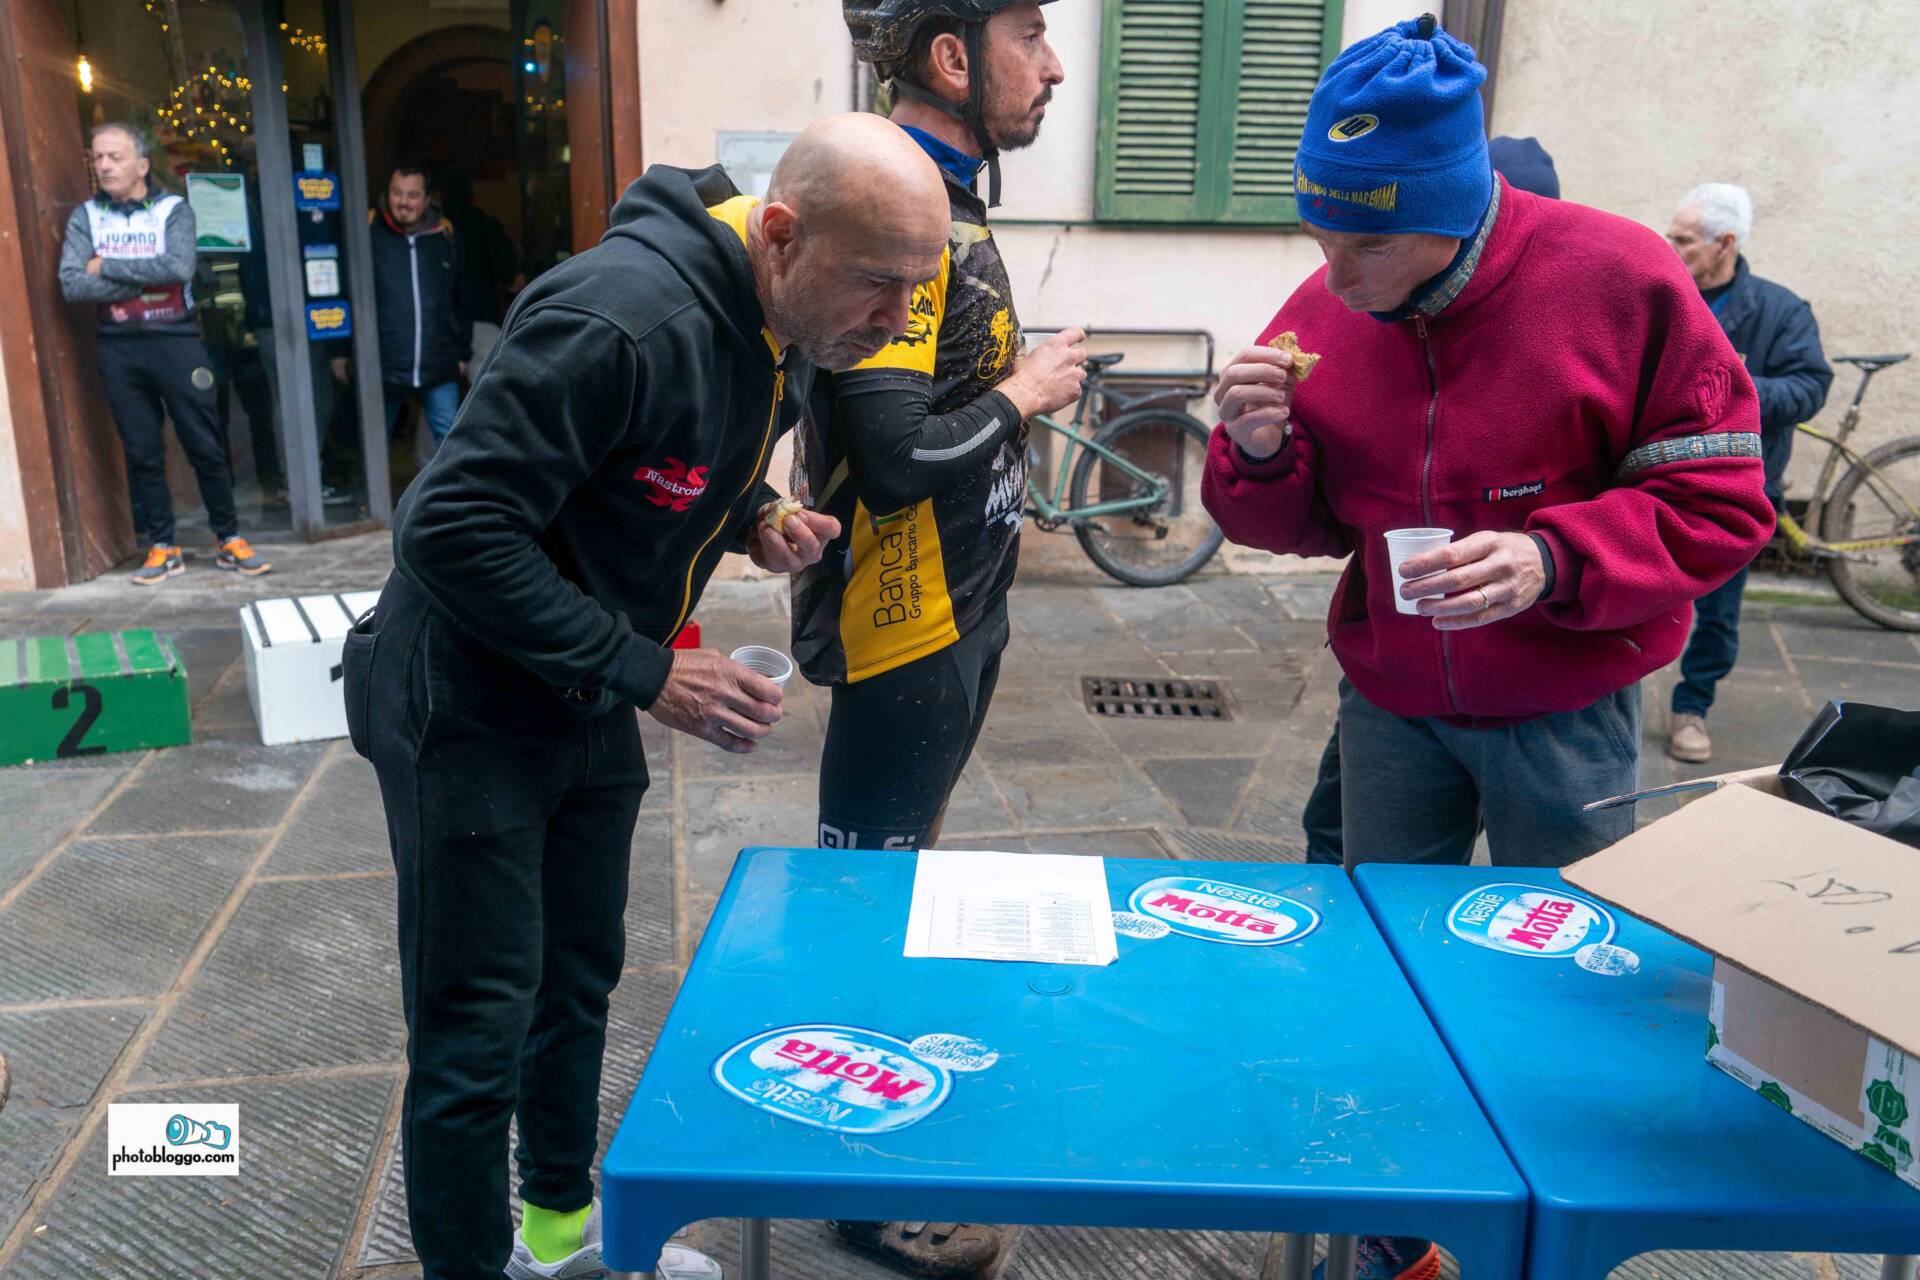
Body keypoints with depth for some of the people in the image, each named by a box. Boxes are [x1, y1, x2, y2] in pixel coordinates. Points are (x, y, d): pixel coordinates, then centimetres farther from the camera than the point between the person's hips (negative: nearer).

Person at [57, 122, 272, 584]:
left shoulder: (173, 209, 0)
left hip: (176, 341, -2)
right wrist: (144, 278, -12)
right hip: (118, 349, 2)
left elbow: (179, 267, -17)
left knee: (206, 446, 1)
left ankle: (229, 540, 11)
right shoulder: (85, 216, 6)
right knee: (142, 453, 6)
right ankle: (163, 547, 14)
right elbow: (72, 285, -6)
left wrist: (108, 267, -11)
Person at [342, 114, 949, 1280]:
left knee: (581, 979, 21)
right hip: (470, 707, -8)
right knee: (478, 1033, 1)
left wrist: (755, 518, -7)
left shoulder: (793, 328, -3)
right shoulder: (622, 317, -31)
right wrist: (646, 670, -27)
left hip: (593, 703, 8)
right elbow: (457, 528, -30)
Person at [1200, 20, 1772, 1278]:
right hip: (1390, 704, 3)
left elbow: (1720, 503, -12)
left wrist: (1553, 561, -28)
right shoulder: (1322, 315, -6)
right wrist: (1261, 456, -19)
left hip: (1564, 714, -3)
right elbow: (1304, 524, 4)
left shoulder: (1617, 280, -16)